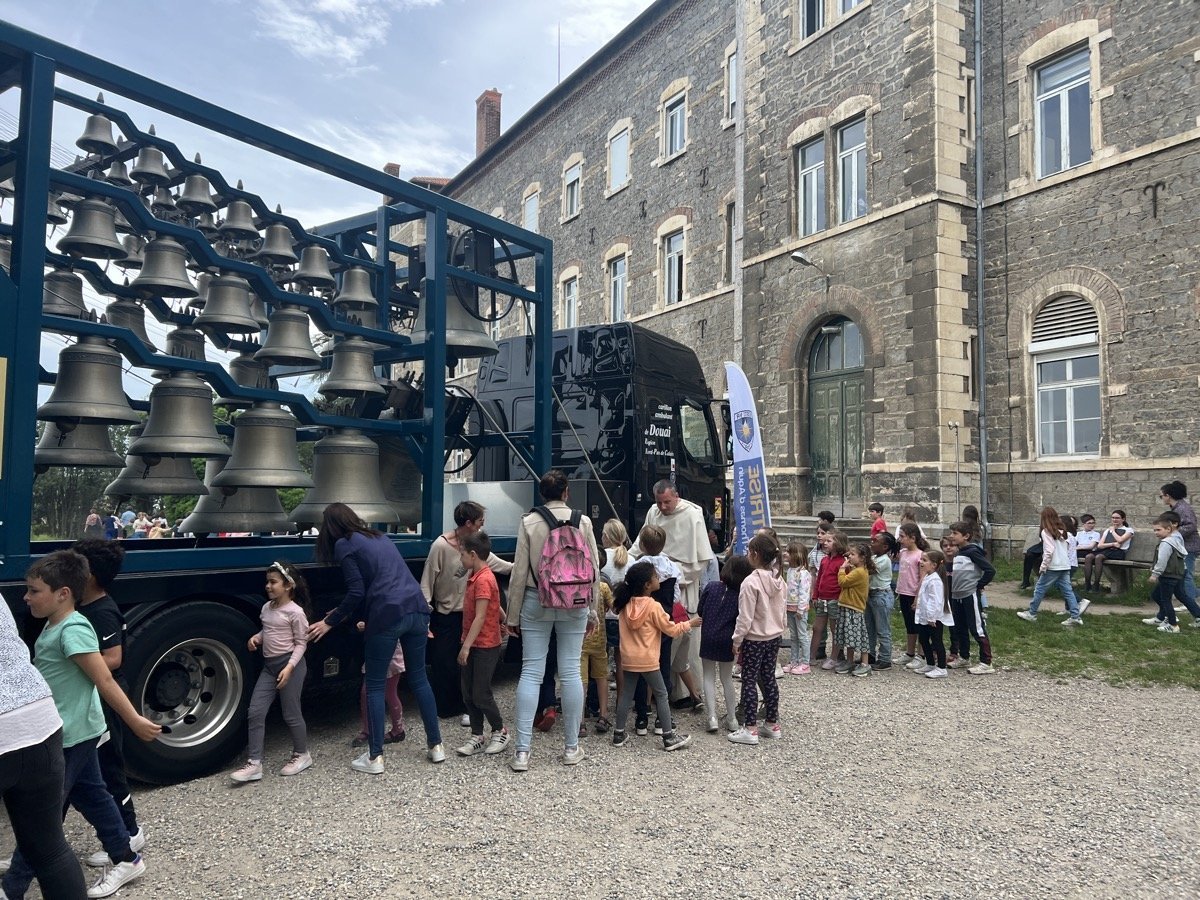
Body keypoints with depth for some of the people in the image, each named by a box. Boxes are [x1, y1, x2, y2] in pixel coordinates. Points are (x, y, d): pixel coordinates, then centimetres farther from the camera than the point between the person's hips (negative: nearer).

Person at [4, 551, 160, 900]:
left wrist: (135, 721, -21)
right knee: (92, 796, 17)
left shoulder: (73, 630, -24)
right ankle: (126, 860, 29)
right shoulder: (54, 626, 5)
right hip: (73, 733, 10)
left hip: (71, 736, -10)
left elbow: (105, 681, -24)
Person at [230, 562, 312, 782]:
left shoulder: (295, 612, -14)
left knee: (291, 713, 4)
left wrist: (290, 667, -21)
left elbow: (301, 643, -11)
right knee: (255, 712, 1)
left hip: (291, 665, -7)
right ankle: (254, 764, 6)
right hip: (269, 665, 7)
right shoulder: (267, 608, 8)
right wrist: (256, 638, 2)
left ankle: (301, 755, 24)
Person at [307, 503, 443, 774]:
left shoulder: (344, 545, 4)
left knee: (375, 686, 8)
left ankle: (375, 757, 13)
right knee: (419, 679, 17)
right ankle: (436, 746, 23)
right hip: (417, 610, 7)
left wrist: (331, 622, 7)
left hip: (387, 616, -7)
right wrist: (349, 613, 35)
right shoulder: (379, 537, 25)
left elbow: (357, 592, -4)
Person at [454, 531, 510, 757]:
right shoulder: (475, 576, 10)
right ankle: (477, 737, 20)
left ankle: (500, 731, 18)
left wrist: (466, 646, -21)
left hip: (485, 646, -9)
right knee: (468, 694, 11)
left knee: (481, 694, -1)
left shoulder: (483, 580, -20)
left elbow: (480, 617, -22)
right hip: (472, 645, 9)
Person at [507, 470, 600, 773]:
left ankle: (522, 751, 5)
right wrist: (591, 609, 12)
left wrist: (513, 615, 5)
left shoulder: (529, 522, -4)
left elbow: (519, 572, -3)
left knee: (531, 672, 4)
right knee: (570, 672, 7)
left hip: (536, 602, 0)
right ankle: (572, 747, 17)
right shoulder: (583, 521, -2)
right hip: (574, 603, 1)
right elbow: (594, 568, 1)